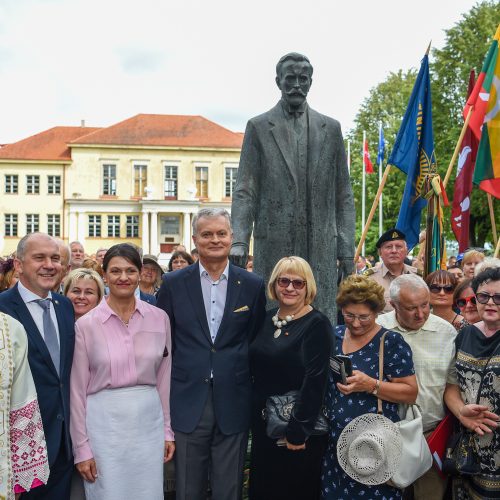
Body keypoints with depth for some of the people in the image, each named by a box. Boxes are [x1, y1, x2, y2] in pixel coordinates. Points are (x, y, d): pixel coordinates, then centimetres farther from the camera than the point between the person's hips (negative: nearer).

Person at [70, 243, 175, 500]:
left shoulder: (159, 318, 1)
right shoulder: (86, 324, -5)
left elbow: (164, 378, 8)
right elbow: (78, 389, -1)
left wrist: (167, 430, 8)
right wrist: (82, 448, -2)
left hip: (149, 421, 2)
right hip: (104, 422, -2)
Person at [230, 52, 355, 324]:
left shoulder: (331, 128, 13)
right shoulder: (258, 127, 7)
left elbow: (343, 195, 12)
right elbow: (244, 190, 1)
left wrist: (347, 250, 5)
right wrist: (239, 241, -12)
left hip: (321, 247, 2)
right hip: (273, 245, -1)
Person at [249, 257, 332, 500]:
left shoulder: (317, 324, -13)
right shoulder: (266, 318, 6)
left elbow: (314, 380, -18)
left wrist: (298, 431, -19)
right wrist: (254, 416, 8)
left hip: (298, 432, -6)